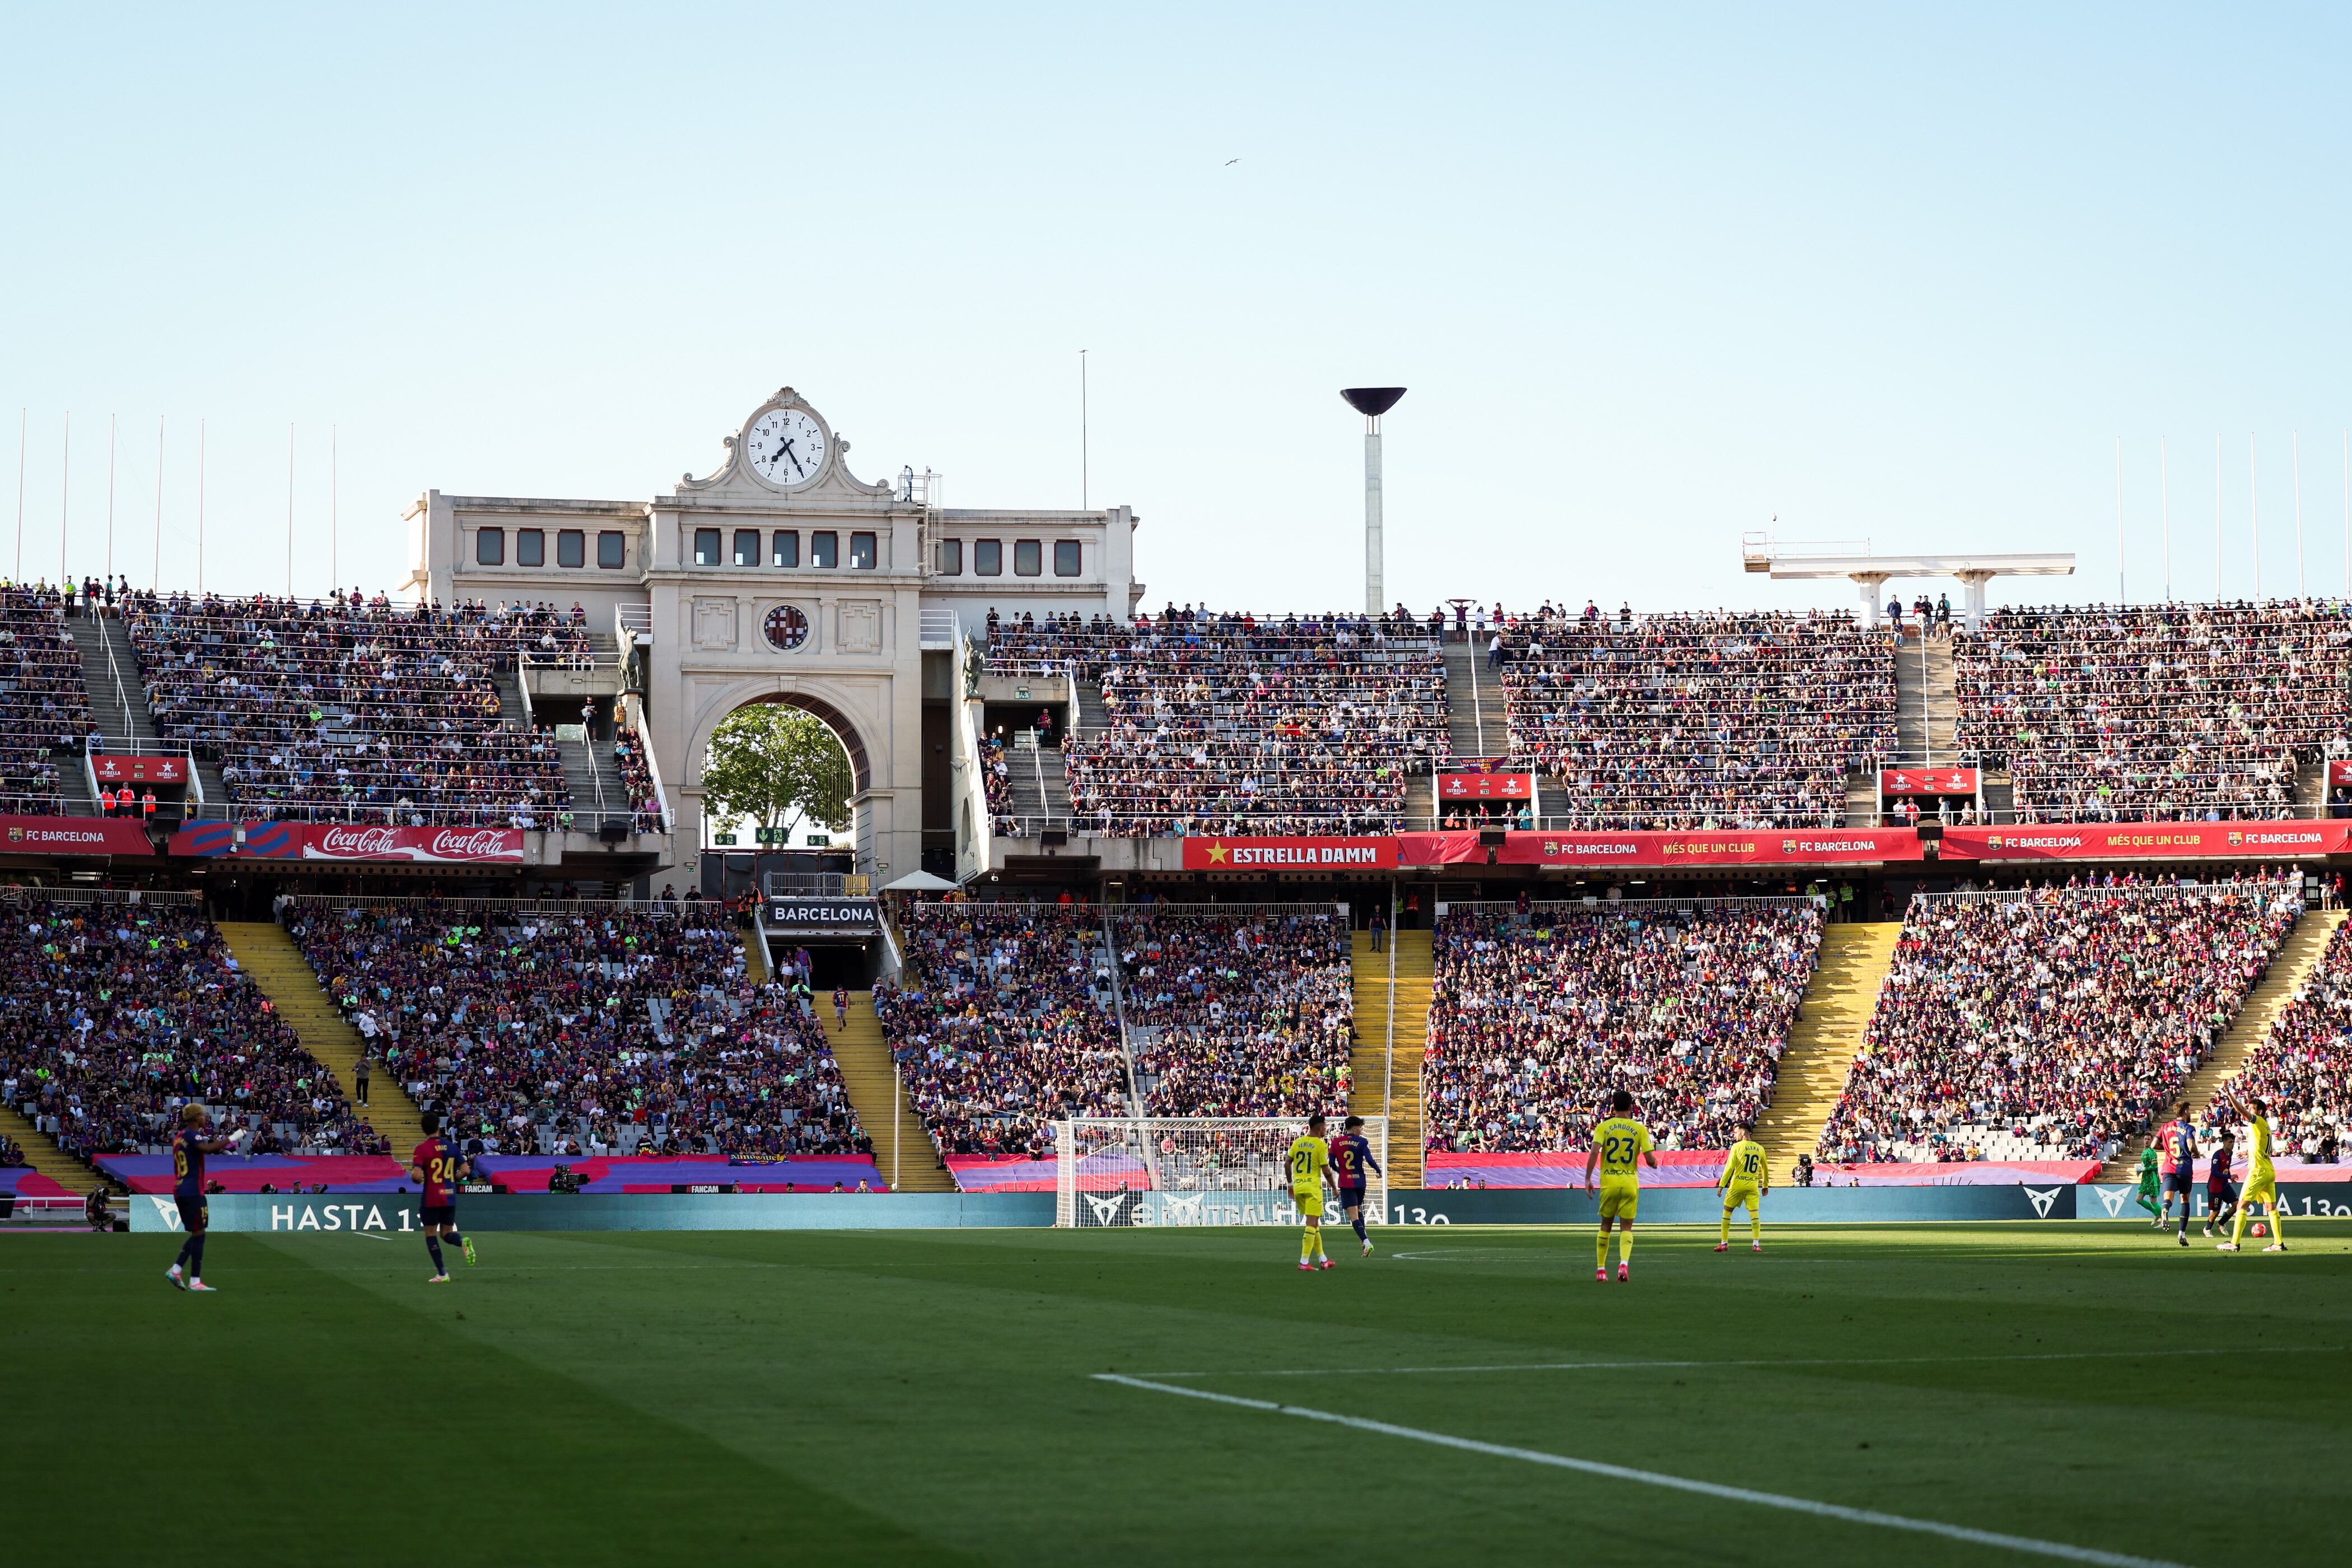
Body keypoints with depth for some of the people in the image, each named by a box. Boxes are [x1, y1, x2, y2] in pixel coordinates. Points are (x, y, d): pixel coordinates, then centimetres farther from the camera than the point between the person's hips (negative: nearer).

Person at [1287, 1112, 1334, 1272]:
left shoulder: (1297, 1142, 8)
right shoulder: (1320, 1145, -8)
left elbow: (1287, 1163, 6)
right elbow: (1326, 1169, -9)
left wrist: (1290, 1184, 16)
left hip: (1298, 1187, 6)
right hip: (1313, 1187, -6)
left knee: (1314, 1224, 16)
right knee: (1312, 1225, -6)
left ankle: (1323, 1258, 22)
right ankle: (1304, 1261, -13)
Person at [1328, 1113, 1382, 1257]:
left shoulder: (1336, 1142, 0)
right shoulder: (1362, 1142, -5)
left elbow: (1332, 1164, 2)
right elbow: (1369, 1160, -14)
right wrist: (1379, 1171, 5)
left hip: (1345, 1183, -1)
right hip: (1360, 1181, 1)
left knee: (1353, 1216, -7)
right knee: (1359, 1211, 25)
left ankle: (1366, 1242, -23)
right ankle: (1364, 1240, 22)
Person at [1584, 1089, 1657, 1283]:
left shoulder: (1603, 1127, -1)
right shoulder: (1640, 1129, -1)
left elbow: (1594, 1152, -13)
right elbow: (1650, 1159, -5)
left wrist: (1588, 1179, -10)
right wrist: (1654, 1164, 19)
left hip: (1609, 1183, 0)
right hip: (1630, 1183, 0)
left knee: (1605, 1225, 15)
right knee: (1626, 1227, 4)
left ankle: (1601, 1269, 17)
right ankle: (1624, 1263, -20)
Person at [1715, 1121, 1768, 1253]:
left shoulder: (1737, 1147, -5)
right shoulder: (1759, 1148, 8)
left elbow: (1729, 1167, -8)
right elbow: (1765, 1168, 16)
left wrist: (1721, 1185, -5)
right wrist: (1765, 1185, 26)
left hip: (1737, 1184, -3)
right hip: (1753, 1185, 3)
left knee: (1727, 1212, 9)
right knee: (1755, 1214, 0)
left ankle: (1724, 1243, 11)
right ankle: (1756, 1244, -11)